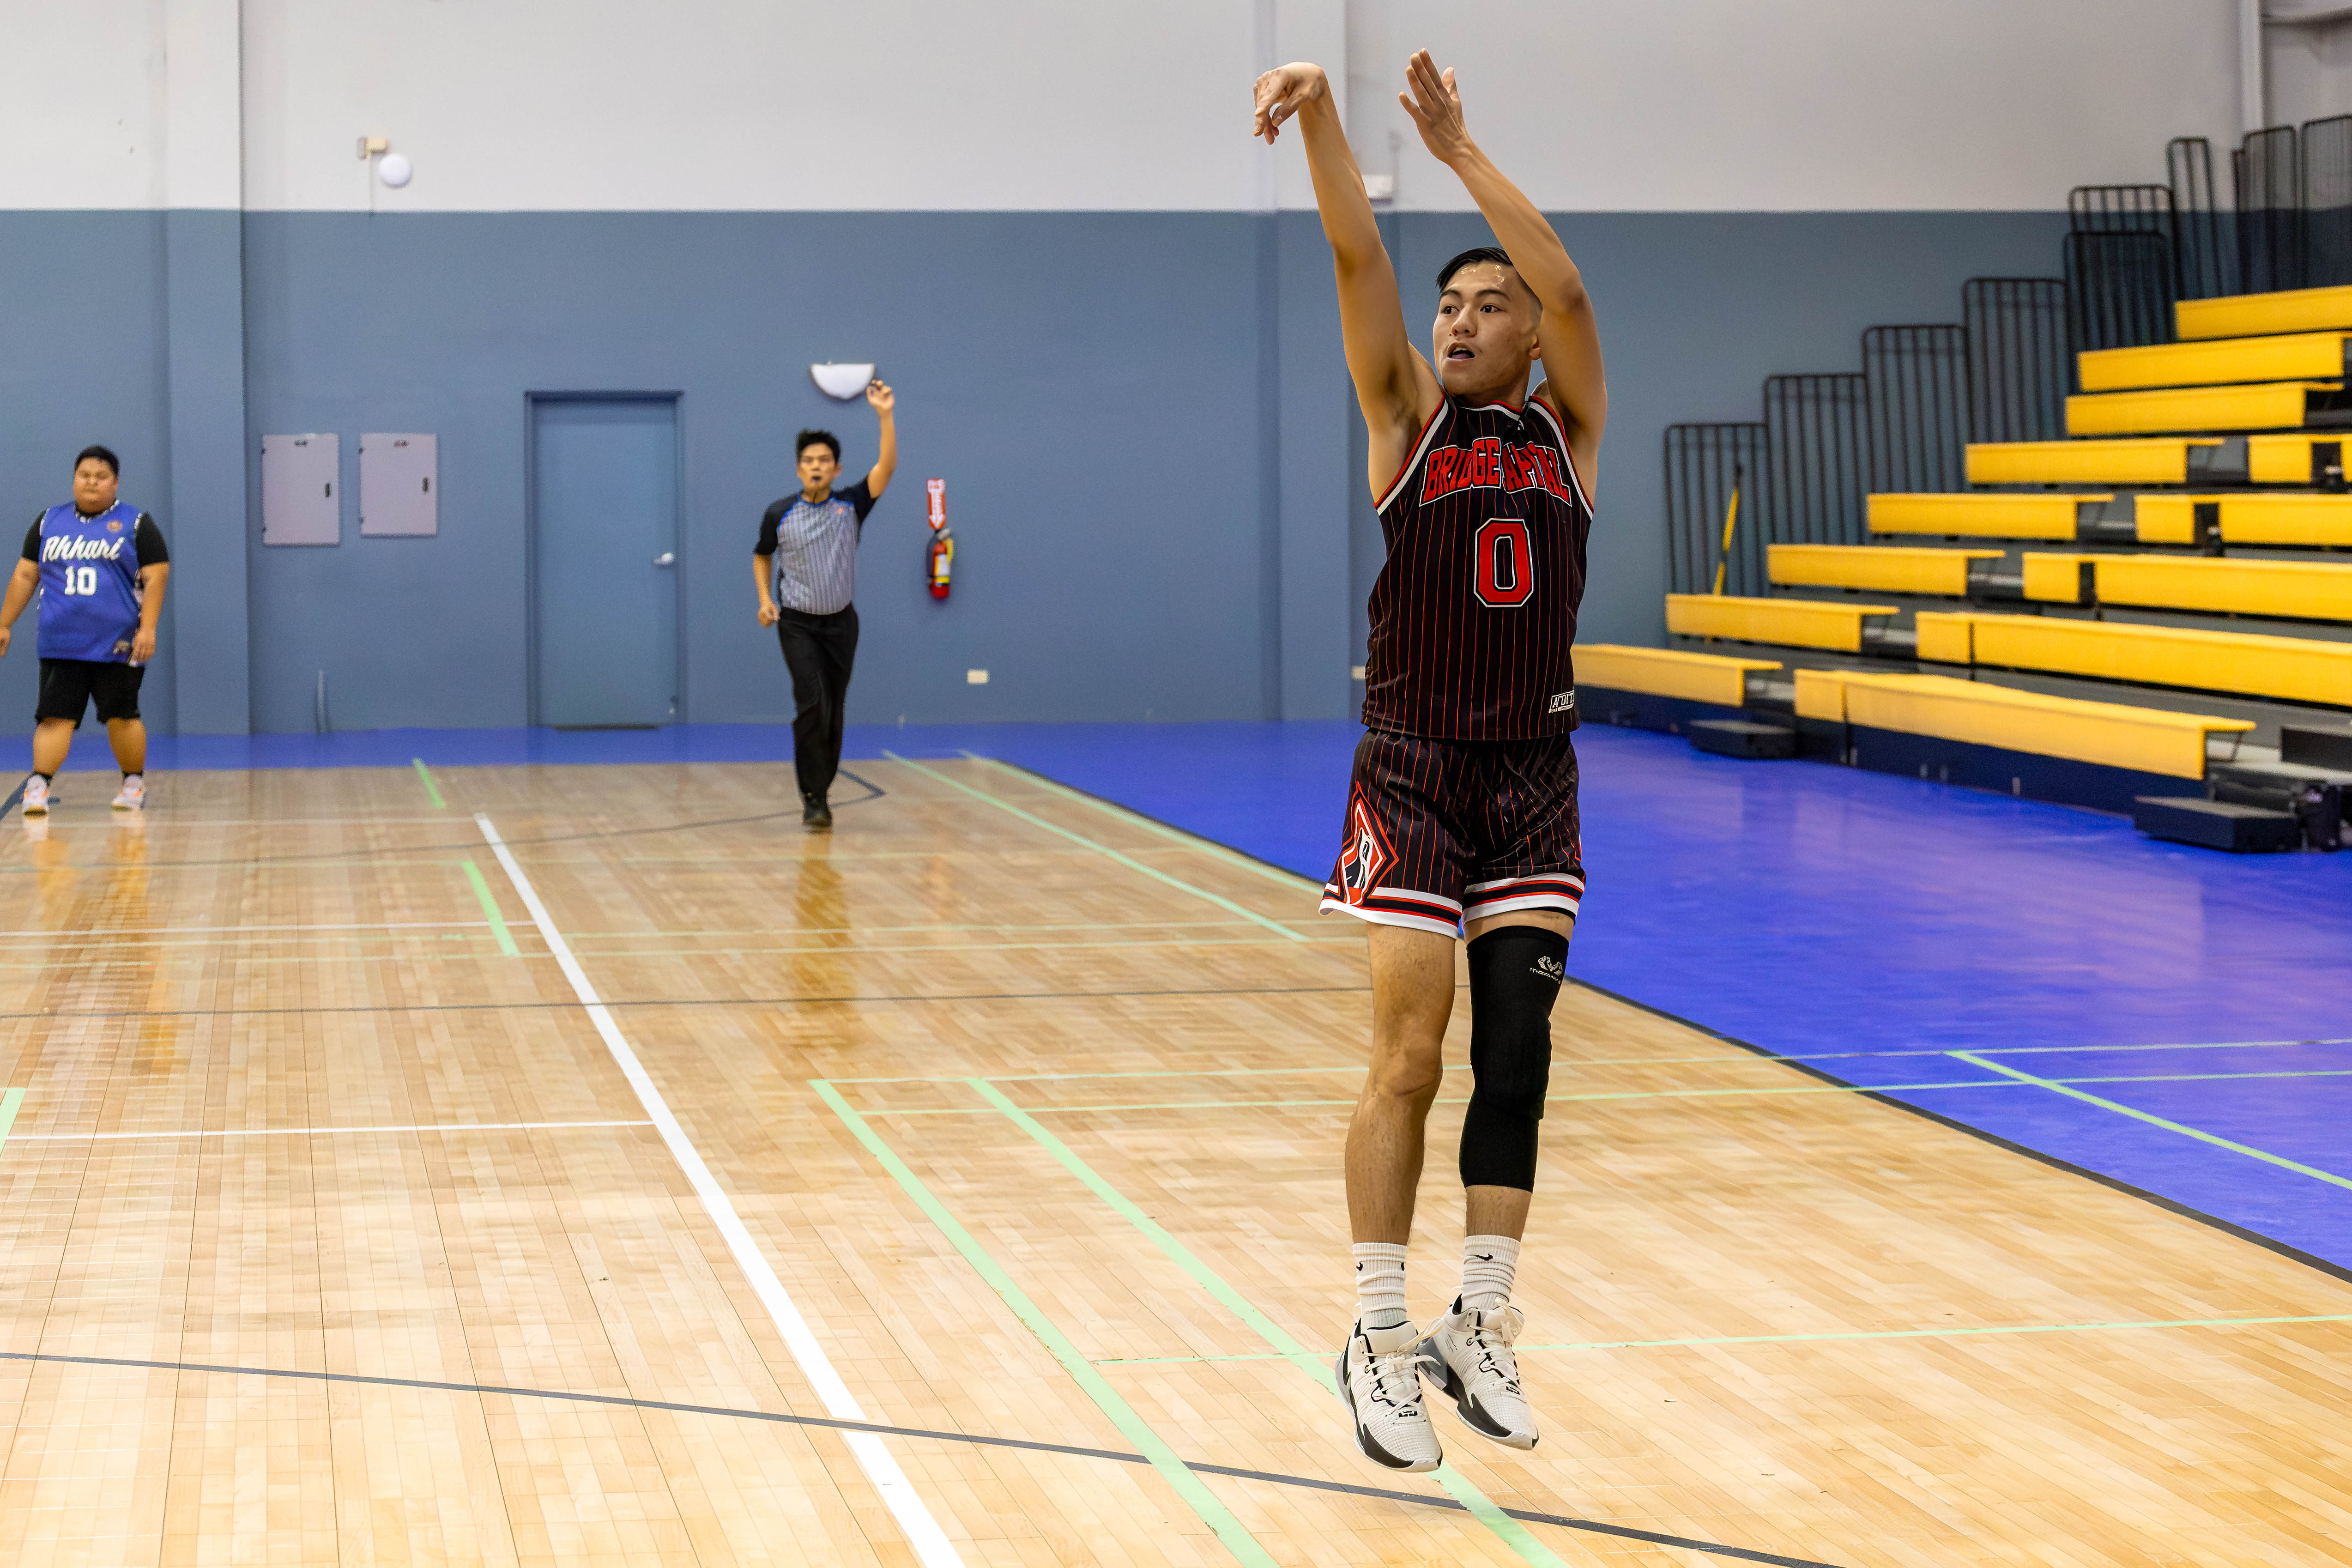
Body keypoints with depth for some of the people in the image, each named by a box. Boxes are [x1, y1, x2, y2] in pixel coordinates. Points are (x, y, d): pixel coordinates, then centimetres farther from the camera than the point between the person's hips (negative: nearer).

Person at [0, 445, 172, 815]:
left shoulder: (136, 524, 3)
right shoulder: (49, 522, 13)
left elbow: (156, 577, -2)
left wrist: (148, 628, -13)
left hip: (118, 646, -2)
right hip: (61, 646, 2)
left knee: (122, 716, 2)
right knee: (53, 716, -7)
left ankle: (135, 784, 18)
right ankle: (39, 785, -11)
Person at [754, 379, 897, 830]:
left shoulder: (851, 506, -3)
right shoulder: (779, 515, -3)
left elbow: (886, 468, -17)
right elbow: (762, 557, 14)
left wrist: (885, 416, -29)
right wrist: (765, 599, -2)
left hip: (841, 622, 2)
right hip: (798, 624, -2)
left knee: (834, 711, 6)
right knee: (813, 704, -16)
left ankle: (821, 788, 21)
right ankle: (813, 799, -13)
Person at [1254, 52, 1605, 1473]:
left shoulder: (1570, 432, 5)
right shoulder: (1410, 422, 2)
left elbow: (1568, 288, -12)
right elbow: (1358, 259, -11)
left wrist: (1460, 149, -16)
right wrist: (1321, 114, -25)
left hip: (1535, 781, 2)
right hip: (1416, 775, -2)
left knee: (1517, 1054, -2)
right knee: (1409, 1061, -4)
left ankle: (1478, 1325, 8)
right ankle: (1382, 1340, 4)